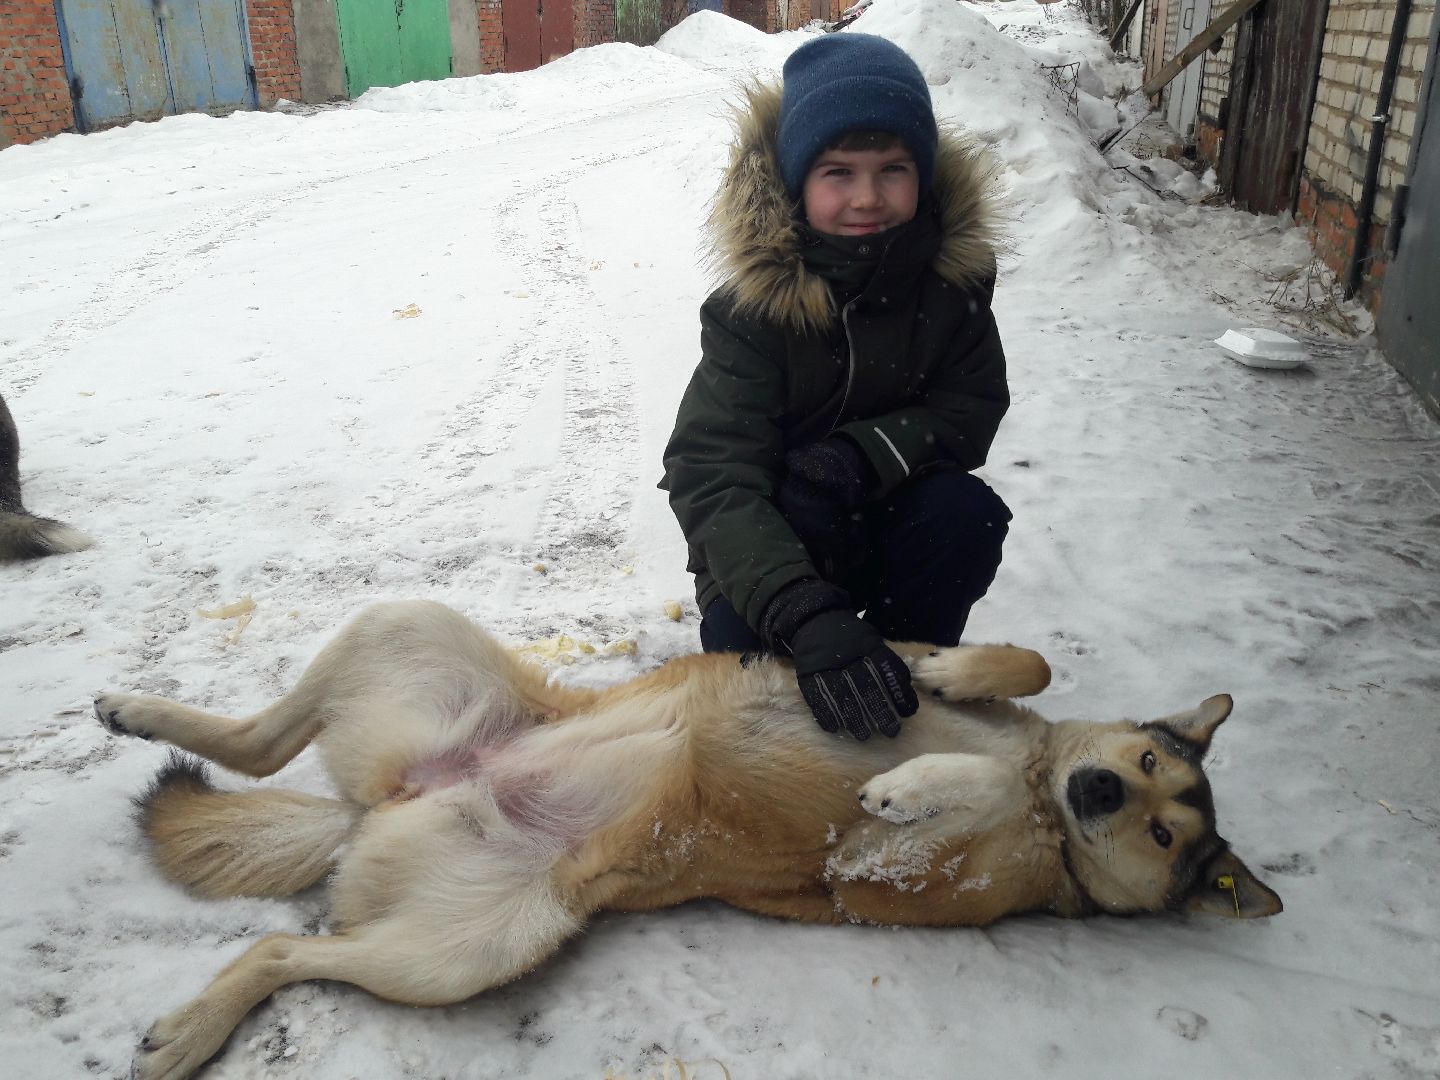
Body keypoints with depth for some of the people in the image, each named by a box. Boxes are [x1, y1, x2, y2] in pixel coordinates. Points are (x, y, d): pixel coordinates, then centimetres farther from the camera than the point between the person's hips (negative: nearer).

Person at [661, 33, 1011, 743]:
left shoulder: (952, 272, -12)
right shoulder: (750, 307, -23)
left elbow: (973, 407, -7)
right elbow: (713, 477, -31)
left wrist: (864, 453, -30)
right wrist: (812, 622, -47)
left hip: (889, 511, 2)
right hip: (775, 540, -2)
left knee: (968, 514, -27)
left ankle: (909, 678, -2)